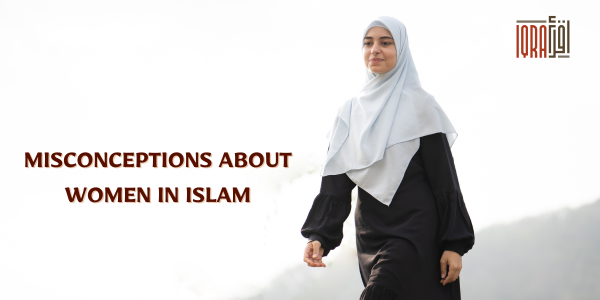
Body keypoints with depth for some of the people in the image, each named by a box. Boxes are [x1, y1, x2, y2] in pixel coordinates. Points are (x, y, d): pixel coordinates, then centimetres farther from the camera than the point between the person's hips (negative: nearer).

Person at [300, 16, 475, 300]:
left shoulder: (419, 105, -3)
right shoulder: (350, 111, 11)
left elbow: (444, 178, -6)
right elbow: (336, 182, 5)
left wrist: (454, 244, -11)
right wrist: (319, 236, -8)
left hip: (414, 230, -5)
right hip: (370, 233, 6)